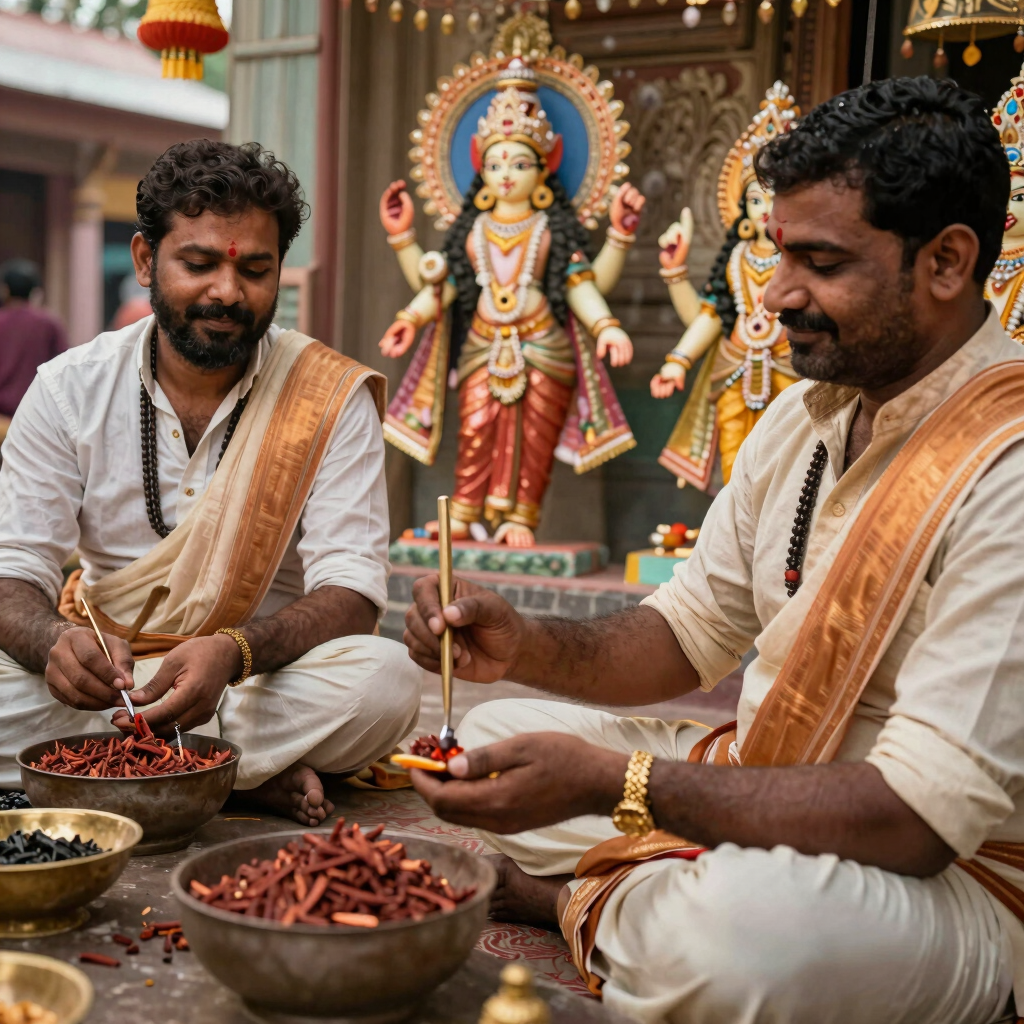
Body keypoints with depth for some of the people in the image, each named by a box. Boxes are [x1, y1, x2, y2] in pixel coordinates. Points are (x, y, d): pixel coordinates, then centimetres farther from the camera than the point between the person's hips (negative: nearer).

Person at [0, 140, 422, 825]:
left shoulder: (331, 397, -6)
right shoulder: (69, 390, 0)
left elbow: (350, 592, -12)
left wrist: (233, 653, -34)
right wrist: (56, 640, -31)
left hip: (263, 684, -1)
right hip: (105, 683, 2)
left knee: (387, 679, -32)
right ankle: (256, 771, -20)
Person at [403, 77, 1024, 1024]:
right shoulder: (805, 416, 3)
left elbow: (920, 814, -29)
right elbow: (691, 632, 8)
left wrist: (611, 780, -30)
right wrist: (526, 645, -11)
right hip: (758, 784, 8)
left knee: (726, 931, -37)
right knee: (491, 736, 11)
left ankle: (586, 902, -6)